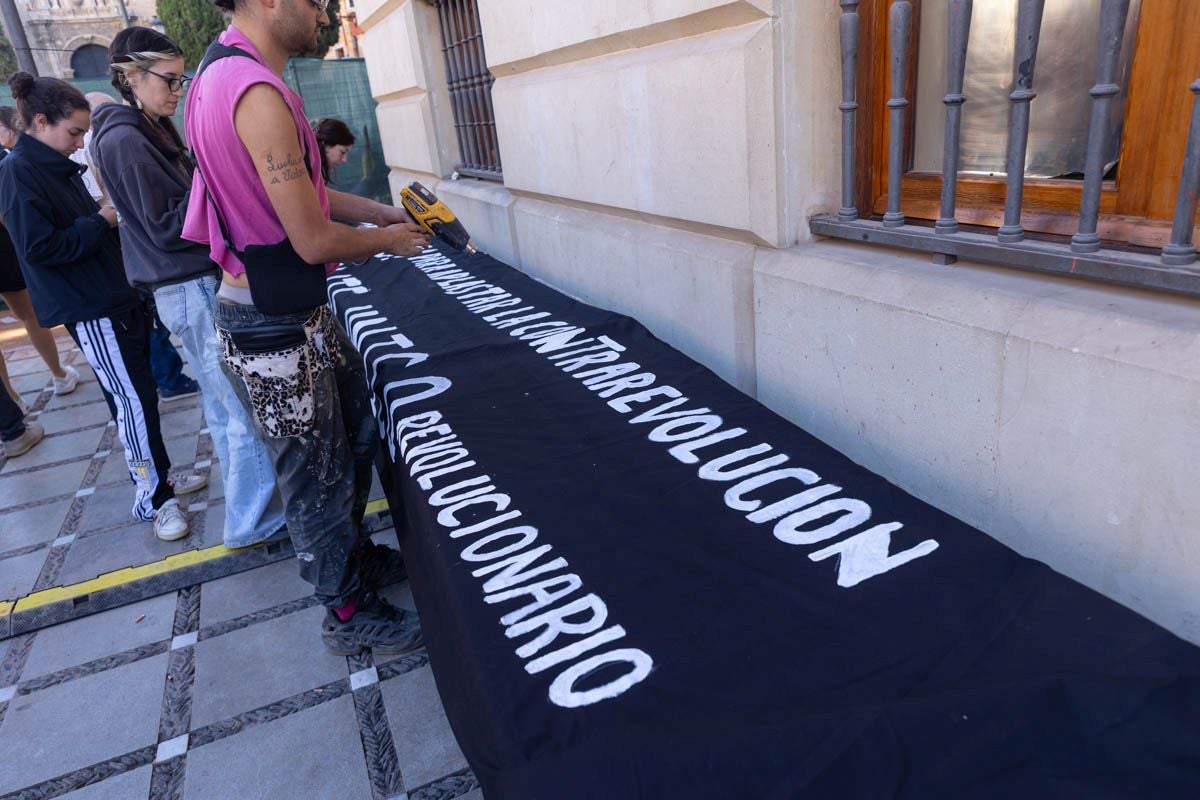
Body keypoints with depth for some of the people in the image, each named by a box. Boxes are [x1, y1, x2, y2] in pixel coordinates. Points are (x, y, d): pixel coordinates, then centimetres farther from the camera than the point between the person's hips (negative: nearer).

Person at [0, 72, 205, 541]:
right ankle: (152, 499, 3)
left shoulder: (56, 166, 13)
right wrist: (101, 224, -14)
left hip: (114, 296, 9)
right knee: (133, 400, -8)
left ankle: (158, 478, 24)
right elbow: (39, 247, -19)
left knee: (136, 394, 13)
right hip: (87, 308, -9)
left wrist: (109, 217, 2)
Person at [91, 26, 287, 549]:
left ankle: (246, 505, 29)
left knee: (222, 404, 16)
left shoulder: (149, 131, 14)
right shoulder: (126, 139, -14)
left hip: (195, 283, 10)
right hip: (192, 288, -10)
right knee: (246, 409, -5)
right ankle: (254, 522, 7)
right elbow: (167, 227, -15)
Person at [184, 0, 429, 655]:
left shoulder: (222, 74, 10)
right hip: (274, 331, -10)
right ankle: (349, 613, 26)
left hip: (302, 315, 10)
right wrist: (387, 240, -6)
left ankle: (354, 555, 43)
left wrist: (372, 209, 13)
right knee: (316, 475, 6)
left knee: (356, 433, 23)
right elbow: (314, 240, -23)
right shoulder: (258, 93, -24)